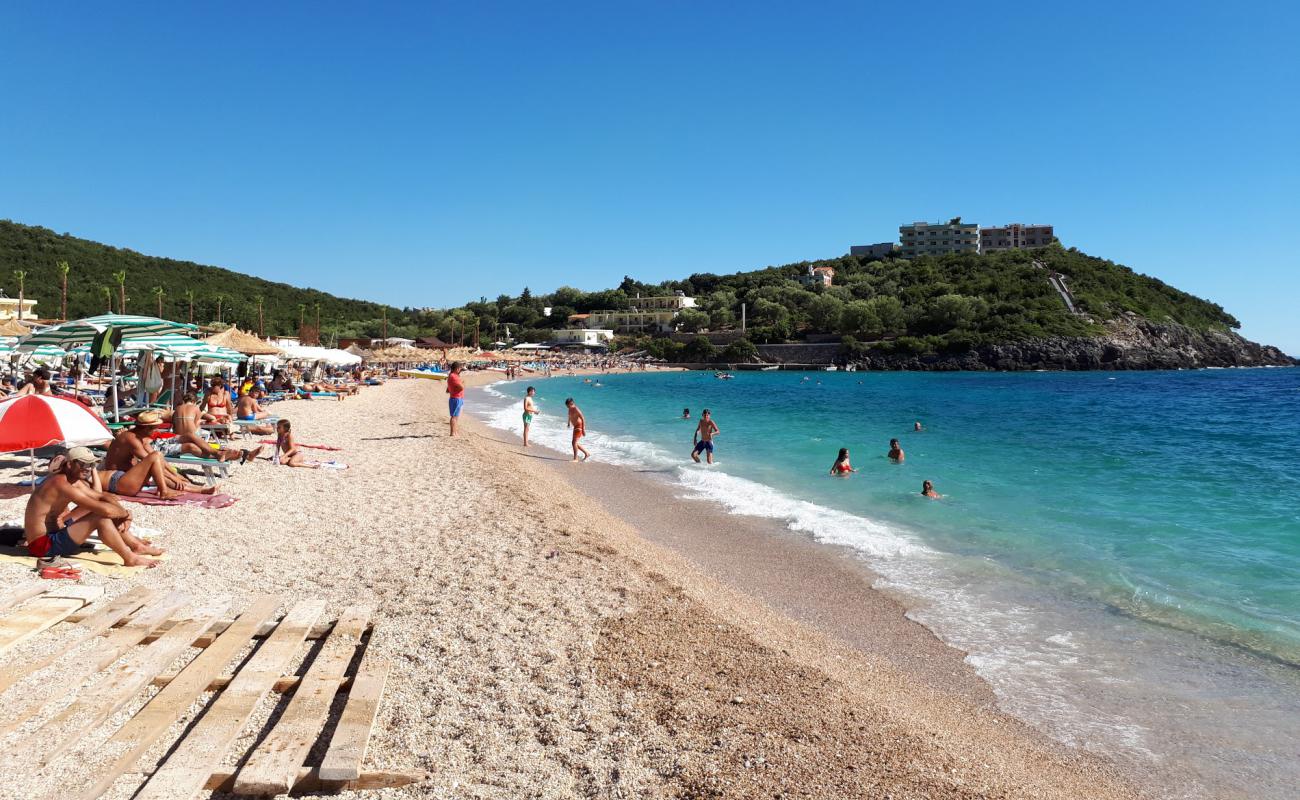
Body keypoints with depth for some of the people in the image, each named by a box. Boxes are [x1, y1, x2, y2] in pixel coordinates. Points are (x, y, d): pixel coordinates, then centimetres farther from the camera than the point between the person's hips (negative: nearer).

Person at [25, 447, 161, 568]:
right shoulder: (61, 484, -25)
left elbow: (103, 497, 11)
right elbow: (105, 510, -33)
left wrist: (123, 515, -7)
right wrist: (125, 513, -13)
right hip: (44, 545, -11)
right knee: (101, 517, -24)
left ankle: (137, 546, 14)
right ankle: (130, 559, -17)